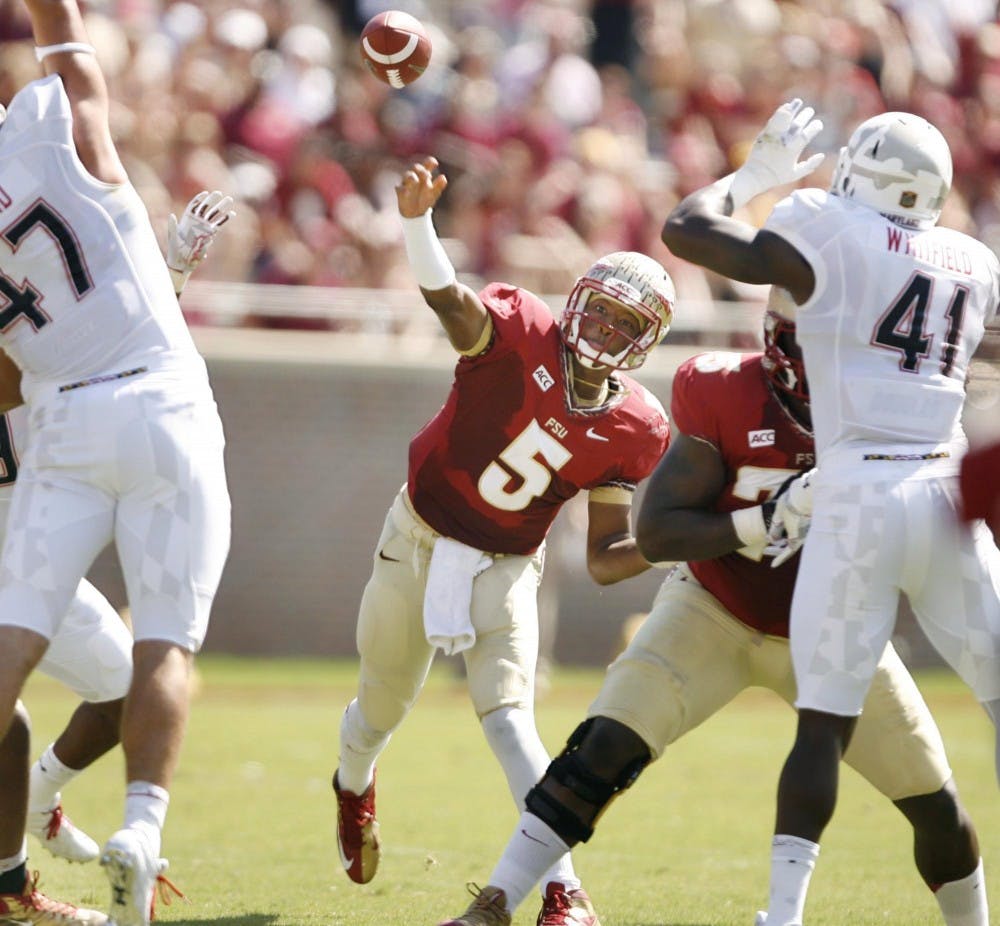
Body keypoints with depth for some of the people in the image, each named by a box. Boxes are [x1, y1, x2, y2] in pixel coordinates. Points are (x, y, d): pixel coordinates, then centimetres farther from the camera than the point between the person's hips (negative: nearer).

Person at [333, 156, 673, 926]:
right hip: (420, 540, 0)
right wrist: (417, 219, -64)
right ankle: (354, 787, 56)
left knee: (508, 714, -20)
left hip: (504, 568, 0)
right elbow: (446, 296, -44)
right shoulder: (521, 332, -22)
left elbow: (606, 558, -6)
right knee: (382, 708, 19)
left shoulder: (632, 430, -12)